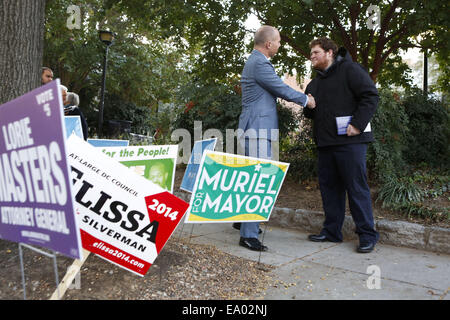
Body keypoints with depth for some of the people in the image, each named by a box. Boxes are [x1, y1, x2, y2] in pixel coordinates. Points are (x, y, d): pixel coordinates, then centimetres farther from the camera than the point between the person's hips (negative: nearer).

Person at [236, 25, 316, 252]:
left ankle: (243, 220, 33)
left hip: (256, 129, 11)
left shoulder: (257, 61, 20)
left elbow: (276, 89, 26)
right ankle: (248, 235, -6)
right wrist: (305, 100, 5)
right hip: (257, 130, -11)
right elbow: (282, 89, -11)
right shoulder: (259, 64, -15)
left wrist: (301, 97, 22)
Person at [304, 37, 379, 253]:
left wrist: (357, 124, -18)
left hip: (350, 141, -8)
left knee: (357, 187, -5)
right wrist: (308, 107, 5)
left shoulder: (350, 69, -1)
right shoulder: (315, 83, 22)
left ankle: (367, 235, 5)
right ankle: (331, 231, 21)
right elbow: (310, 114, 28)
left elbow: (371, 96, -9)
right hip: (325, 143, 8)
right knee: (329, 187, 10)